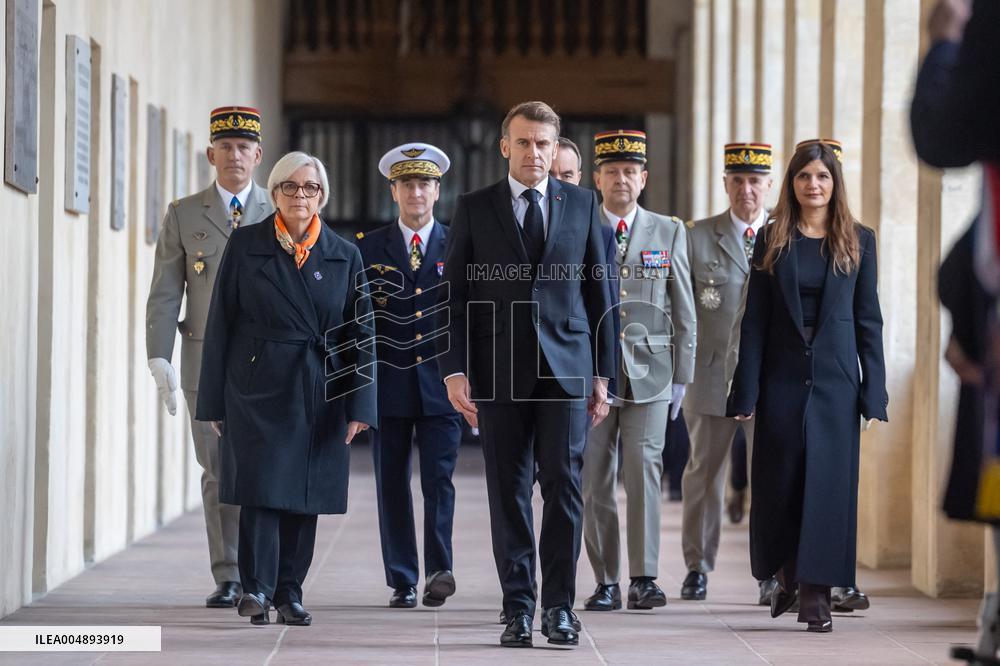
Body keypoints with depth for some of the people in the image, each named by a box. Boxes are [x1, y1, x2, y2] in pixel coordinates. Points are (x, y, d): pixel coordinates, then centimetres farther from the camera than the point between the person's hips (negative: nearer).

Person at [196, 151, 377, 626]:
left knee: (304, 496, 6)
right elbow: (221, 323, 3)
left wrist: (360, 404, -3)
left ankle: (289, 592, 15)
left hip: (319, 395, 2)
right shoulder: (245, 245, 3)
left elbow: (360, 332, 5)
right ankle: (256, 590, -6)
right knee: (261, 488, -9)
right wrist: (214, 401, -1)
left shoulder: (344, 256, 7)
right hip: (258, 388, -2)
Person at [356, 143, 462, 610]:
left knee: (439, 480, -9)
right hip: (388, 385, 1)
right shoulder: (368, 248, 7)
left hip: (440, 384, -1)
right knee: (392, 484, 3)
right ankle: (402, 581, 7)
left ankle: (440, 571, -13)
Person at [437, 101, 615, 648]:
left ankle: (559, 605, 4)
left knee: (564, 484, -4)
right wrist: (455, 370, -6)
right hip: (499, 370, 0)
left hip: (566, 369, 0)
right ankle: (518, 608, 9)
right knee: (508, 490, 2)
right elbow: (453, 295, 4)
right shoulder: (474, 209, 6)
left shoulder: (581, 205, 9)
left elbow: (598, 291, 10)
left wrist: (602, 373, 6)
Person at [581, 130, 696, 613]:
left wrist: (682, 377, 6)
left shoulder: (669, 232, 9)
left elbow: (683, 311, 10)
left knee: (643, 473, -9)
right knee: (595, 481, 0)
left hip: (649, 373, 0)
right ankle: (606, 584, 7)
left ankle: (643, 579, -5)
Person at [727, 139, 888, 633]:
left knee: (828, 482, -3)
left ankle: (816, 594, 0)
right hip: (783, 378, 1)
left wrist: (874, 392, -2)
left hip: (835, 380, -1)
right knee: (779, 482, 6)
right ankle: (787, 576, 26)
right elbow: (754, 319, 2)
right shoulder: (772, 239, 4)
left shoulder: (859, 240, 4)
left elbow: (868, 319, 4)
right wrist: (746, 392, -4)